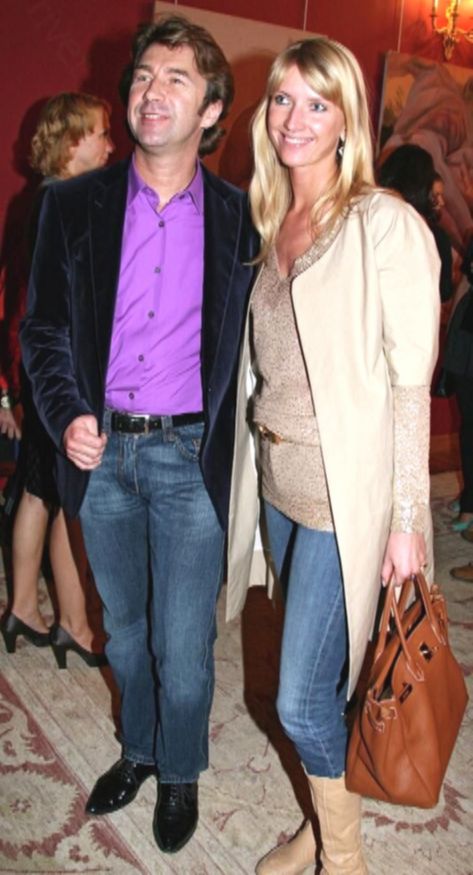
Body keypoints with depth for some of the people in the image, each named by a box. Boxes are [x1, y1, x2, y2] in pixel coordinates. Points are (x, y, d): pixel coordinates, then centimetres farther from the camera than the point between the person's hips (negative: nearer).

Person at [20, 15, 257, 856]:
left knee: (182, 647, 4)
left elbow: (246, 345, 2)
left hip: (189, 454, -2)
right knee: (124, 627, 20)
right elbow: (43, 328, 4)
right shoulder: (74, 205, 1)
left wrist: (230, 444, -5)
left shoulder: (237, 218, -2)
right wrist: (66, 412, -12)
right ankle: (137, 749, 45)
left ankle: (180, 774, 33)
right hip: (101, 448, 2)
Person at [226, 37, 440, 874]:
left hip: (344, 491, -6)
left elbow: (411, 381, -13)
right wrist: (250, 467, 12)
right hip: (277, 479, 7)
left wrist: (407, 517, -13)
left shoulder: (386, 225, -12)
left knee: (302, 699, -1)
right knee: (315, 673, 19)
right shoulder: (269, 224, 10)